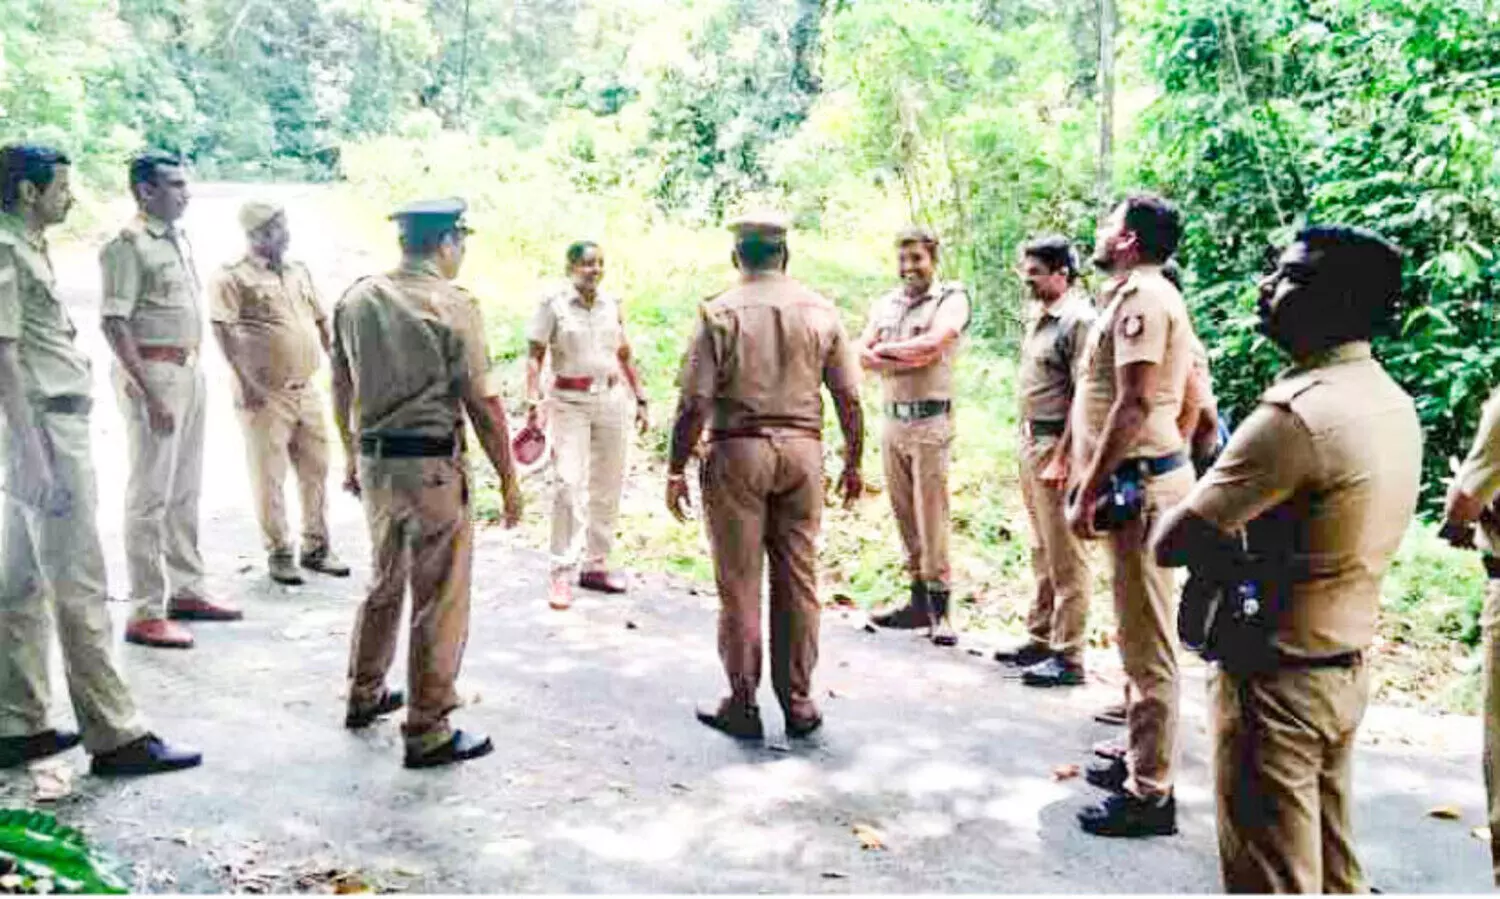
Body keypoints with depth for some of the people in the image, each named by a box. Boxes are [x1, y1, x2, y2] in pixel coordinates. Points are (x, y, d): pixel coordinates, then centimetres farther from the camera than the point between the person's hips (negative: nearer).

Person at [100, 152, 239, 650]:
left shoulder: (179, 238, 13)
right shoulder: (128, 246, -13)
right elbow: (115, 324, -18)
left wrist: (195, 373, 12)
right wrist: (150, 394, -22)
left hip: (189, 371, 9)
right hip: (153, 373, -8)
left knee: (185, 492, 15)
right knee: (150, 496, -4)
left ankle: (185, 590, 27)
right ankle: (145, 613, 3)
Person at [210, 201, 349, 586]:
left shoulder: (299, 273, 15)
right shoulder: (234, 278, -6)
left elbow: (321, 322, 21)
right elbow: (223, 329, -14)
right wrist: (245, 380, -20)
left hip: (307, 391, 6)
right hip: (265, 396, -6)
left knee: (316, 471, 11)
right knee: (270, 477, 1)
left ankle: (316, 547, 23)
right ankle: (278, 553, 13)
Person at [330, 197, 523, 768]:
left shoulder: (356, 300, 6)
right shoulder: (452, 306, -12)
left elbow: (341, 389, 13)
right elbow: (483, 403, -13)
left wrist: (352, 457, 25)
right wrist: (508, 480, -5)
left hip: (374, 464, 7)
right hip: (433, 466, -7)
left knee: (383, 584, 25)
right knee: (439, 600, 4)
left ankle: (364, 695, 39)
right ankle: (427, 732, 11)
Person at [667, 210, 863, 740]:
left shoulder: (720, 312, -6)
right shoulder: (821, 311, 4)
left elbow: (694, 403, -10)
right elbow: (849, 397, 4)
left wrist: (677, 469, -2)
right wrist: (853, 463, 14)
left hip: (737, 451, -3)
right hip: (802, 449, 3)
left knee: (739, 584, 6)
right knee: (798, 581, 10)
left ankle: (743, 706, 14)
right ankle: (798, 703, 17)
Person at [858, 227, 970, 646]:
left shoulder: (952, 297, -2)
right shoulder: (884, 304, 15)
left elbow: (933, 342, -19)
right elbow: (862, 356, 3)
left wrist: (886, 351, -5)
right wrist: (909, 360, -13)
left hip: (930, 421, -6)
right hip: (892, 419, 6)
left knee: (931, 519, -5)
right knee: (905, 517, 10)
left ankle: (941, 609, 2)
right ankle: (919, 602, 20)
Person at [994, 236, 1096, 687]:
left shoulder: (1078, 319, -14)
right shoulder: (1040, 316, 14)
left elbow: (1083, 398, -19)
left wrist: (1061, 459, -21)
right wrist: (1026, 438, 15)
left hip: (1058, 446, -9)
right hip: (1031, 440, 9)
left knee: (1065, 557, -3)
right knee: (1042, 552, 17)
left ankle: (1067, 657, 4)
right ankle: (1040, 639, 27)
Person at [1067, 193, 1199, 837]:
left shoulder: (1140, 297, -14)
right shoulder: (1140, 295, 18)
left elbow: (1134, 404, -22)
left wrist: (1089, 491, -20)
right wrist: (1091, 480, 21)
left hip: (1139, 483, -11)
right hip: (1139, 480, 11)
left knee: (1146, 644, -5)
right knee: (1141, 637, 19)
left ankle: (1149, 794, 2)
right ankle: (1142, 761, 31)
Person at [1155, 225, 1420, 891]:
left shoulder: (1296, 414, -25)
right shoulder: (1395, 404, 4)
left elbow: (1170, 542, -25)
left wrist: (1249, 563, -7)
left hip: (1276, 680, -8)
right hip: (1346, 669, 8)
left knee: (1272, 879, 5)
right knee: (1332, 868, 20)